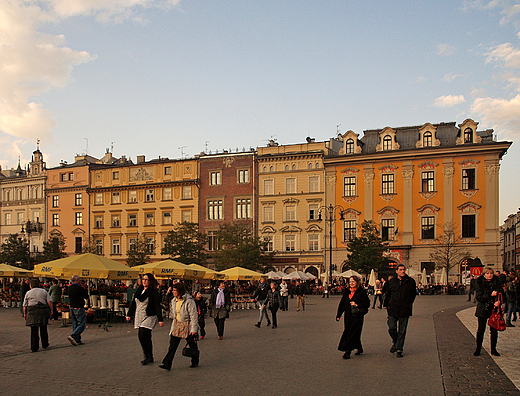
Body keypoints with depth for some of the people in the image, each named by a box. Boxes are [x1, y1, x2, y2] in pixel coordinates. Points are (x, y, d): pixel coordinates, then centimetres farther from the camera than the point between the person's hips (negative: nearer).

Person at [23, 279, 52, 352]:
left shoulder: (28, 293, 8)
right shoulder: (44, 291, 10)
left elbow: (25, 305, 7)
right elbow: (50, 302, 2)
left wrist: (25, 314, 16)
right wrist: (51, 311, 6)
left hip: (32, 312, -1)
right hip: (43, 311, 1)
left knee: (34, 330, 0)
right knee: (43, 329, 14)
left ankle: (34, 348, 0)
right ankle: (45, 345, 23)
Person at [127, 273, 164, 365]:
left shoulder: (154, 292, -8)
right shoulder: (139, 290, 11)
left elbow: (157, 306, -11)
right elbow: (133, 303, 19)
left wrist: (160, 319, -14)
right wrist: (129, 315, 18)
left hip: (149, 317, -6)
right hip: (139, 317, 6)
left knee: (143, 336, -16)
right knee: (146, 337, 8)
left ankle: (148, 356, -3)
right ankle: (150, 357, 18)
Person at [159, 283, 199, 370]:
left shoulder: (189, 301, -18)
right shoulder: (174, 300, 5)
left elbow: (194, 316, -17)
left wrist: (193, 329, -19)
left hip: (187, 326, -6)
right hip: (176, 325, 6)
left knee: (192, 345, 9)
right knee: (172, 345, -2)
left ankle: (195, 362, 27)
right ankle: (167, 364, -3)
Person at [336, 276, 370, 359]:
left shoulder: (362, 292, -3)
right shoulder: (346, 291, 12)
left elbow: (367, 304, -4)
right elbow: (342, 304, 14)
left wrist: (357, 305, -16)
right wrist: (338, 315, 10)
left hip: (357, 316, -5)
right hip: (348, 316, 5)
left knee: (352, 333, -8)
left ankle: (347, 352, -8)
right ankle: (359, 348, 30)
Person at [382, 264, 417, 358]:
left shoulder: (410, 281, 3)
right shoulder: (391, 282, 5)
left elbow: (413, 294, 13)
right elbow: (387, 294, 15)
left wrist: (409, 304, 9)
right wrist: (386, 304, 9)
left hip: (404, 310, -1)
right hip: (392, 309, 1)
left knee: (402, 331, 3)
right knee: (391, 328, -3)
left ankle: (399, 349, 14)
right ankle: (395, 342, 26)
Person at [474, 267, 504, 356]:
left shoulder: (497, 281, -1)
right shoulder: (480, 282, -6)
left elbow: (501, 293, 2)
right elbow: (479, 297, -11)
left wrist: (498, 301, -17)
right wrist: (490, 295, -22)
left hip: (494, 309, 2)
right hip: (483, 308, -2)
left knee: (494, 330, 5)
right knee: (481, 330, 1)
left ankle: (493, 349, 20)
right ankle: (478, 349, 13)